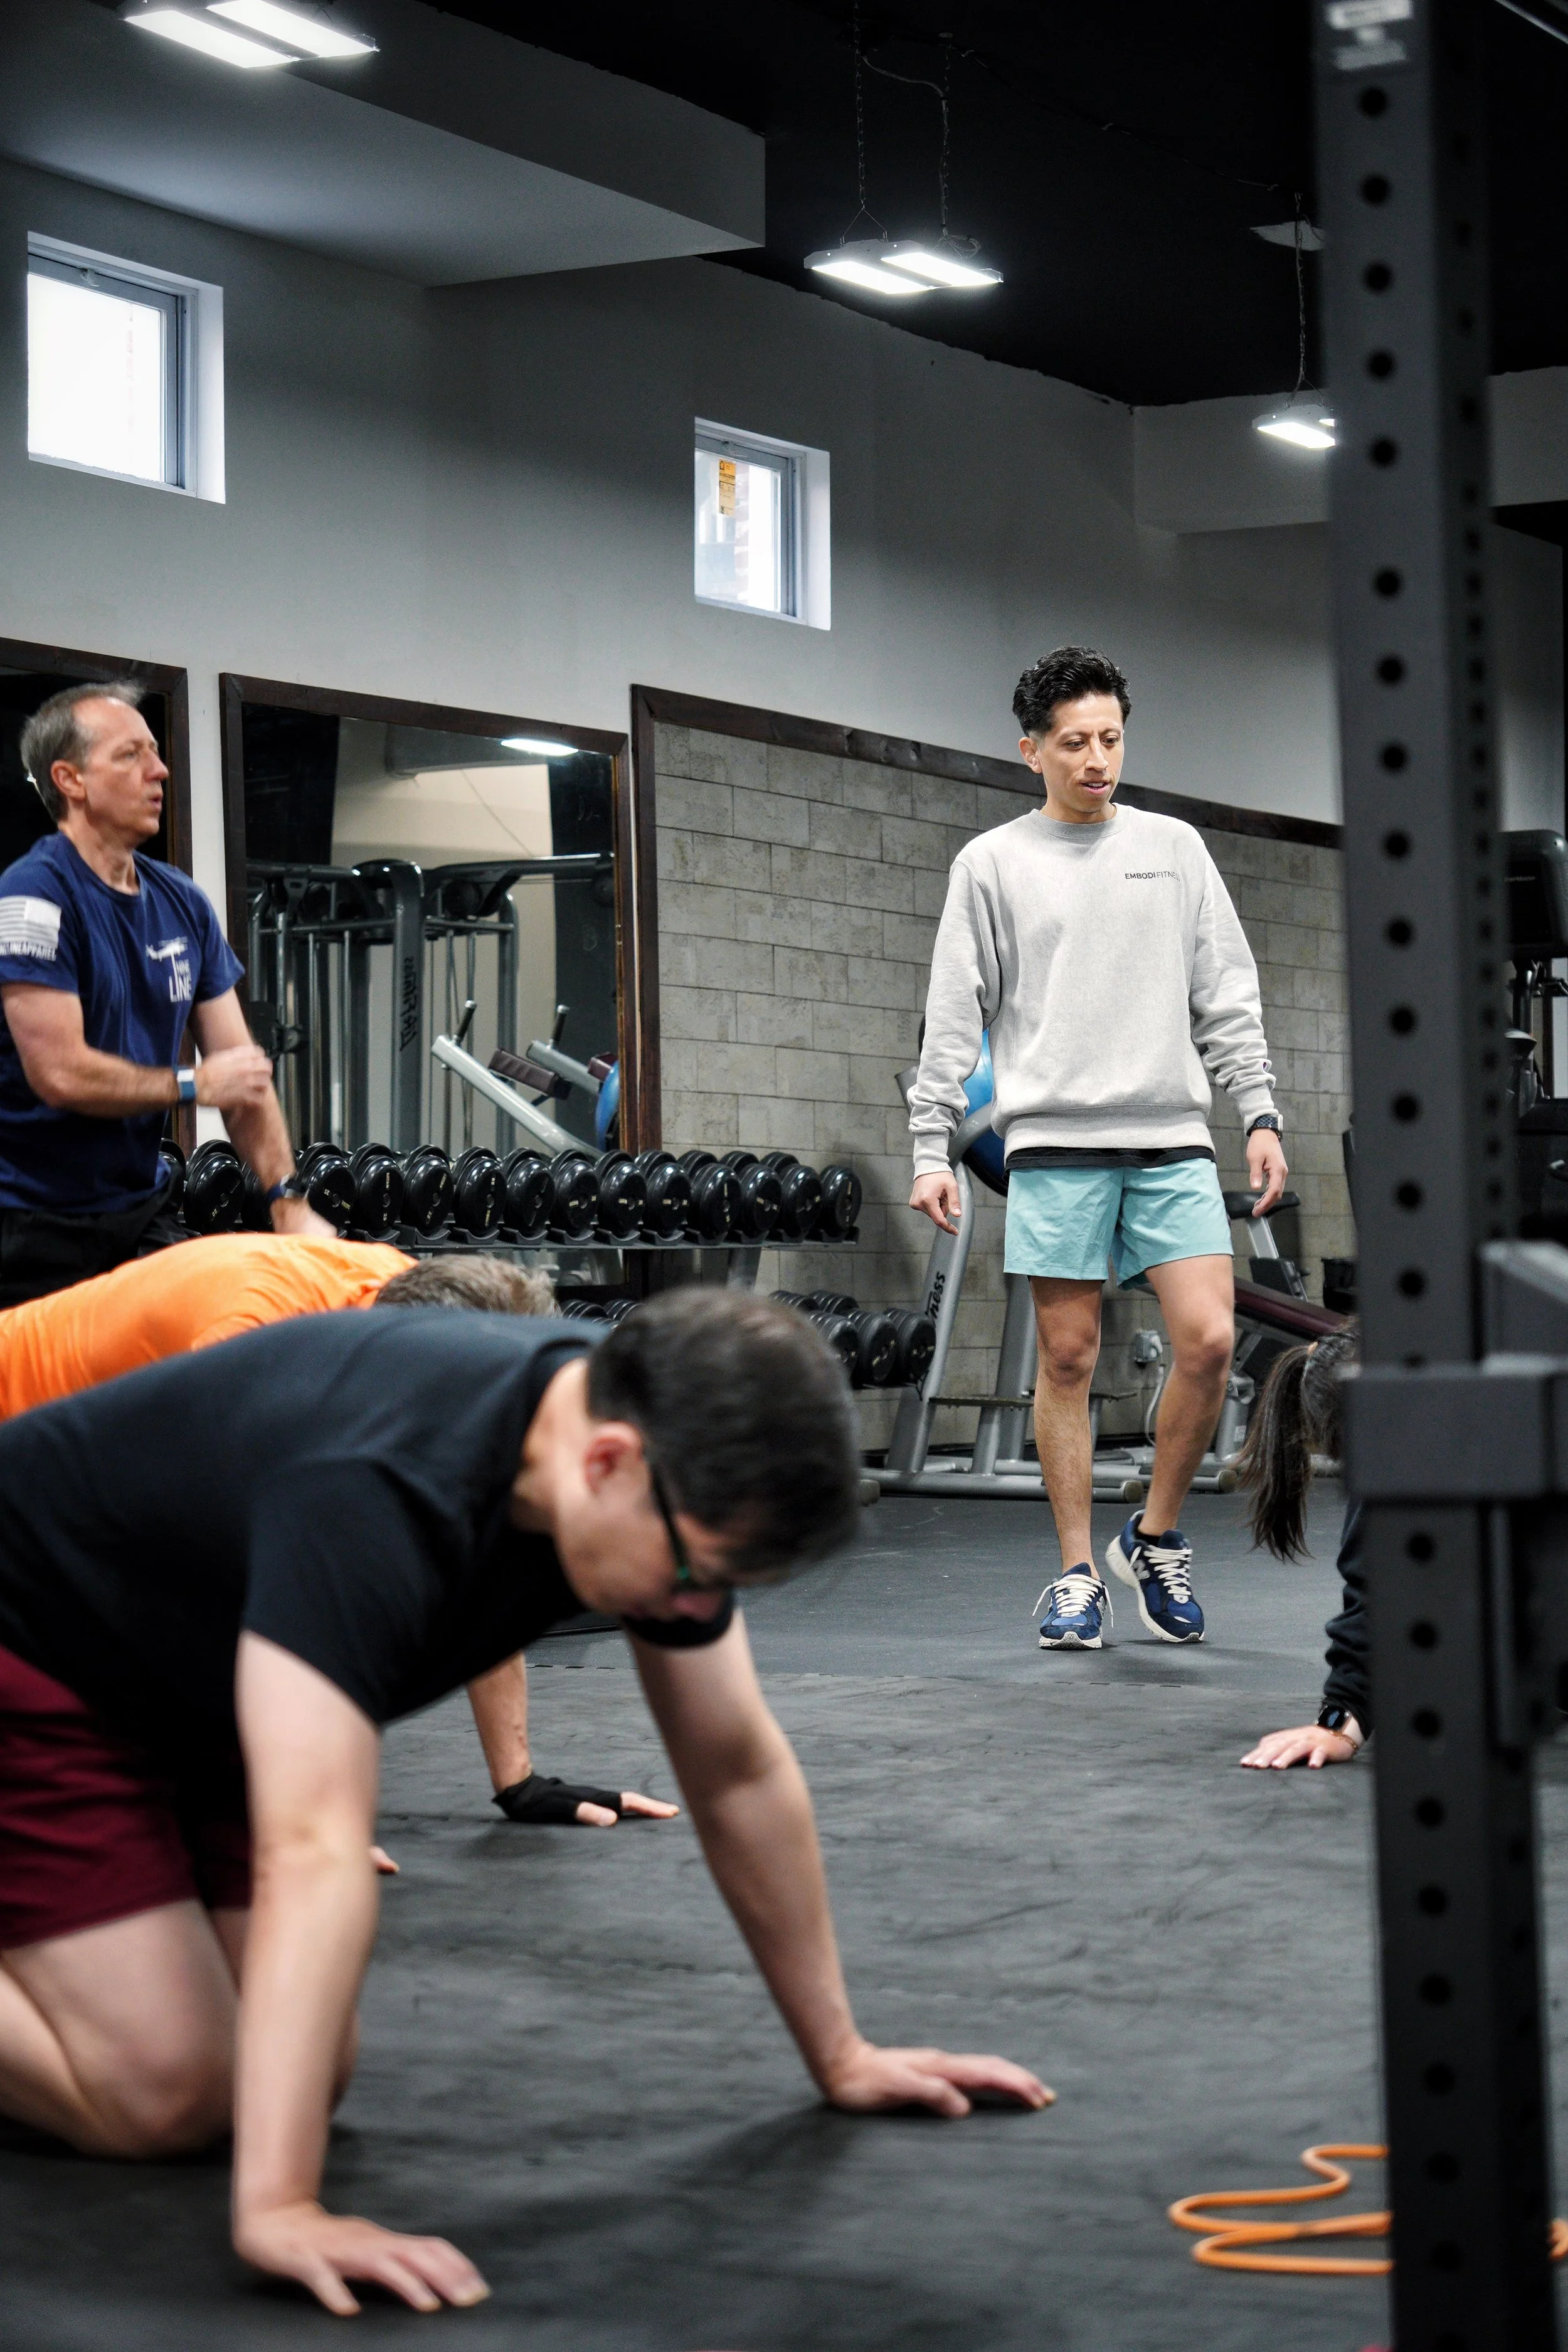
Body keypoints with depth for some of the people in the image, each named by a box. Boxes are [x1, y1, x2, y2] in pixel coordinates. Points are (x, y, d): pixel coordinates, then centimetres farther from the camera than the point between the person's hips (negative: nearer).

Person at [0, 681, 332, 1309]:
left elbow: (245, 1070, 8)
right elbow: (61, 1074, -21)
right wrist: (194, 1085, -8)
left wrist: (288, 1200, -3)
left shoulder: (183, 904, 8)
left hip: (140, 1214, 7)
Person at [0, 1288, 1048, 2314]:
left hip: (190, 1689, 8)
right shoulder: (382, 1491, -40)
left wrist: (842, 2059, 1)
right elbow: (313, 1854, -47)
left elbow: (741, 1773, -4)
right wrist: (279, 2208, -51)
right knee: (162, 2098, -18)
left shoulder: (668, 1465, -16)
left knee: (306, 2075, 0)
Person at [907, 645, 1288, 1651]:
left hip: (1173, 1136, 2)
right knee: (1068, 1358, -1)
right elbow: (955, 1018, 5)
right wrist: (933, 1148, -2)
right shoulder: (992, 863, 7)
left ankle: (1156, 1536, 10)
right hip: (1056, 1142, -2)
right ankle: (1079, 1574, 8)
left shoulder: (1176, 848, 13)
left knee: (1209, 1340, -9)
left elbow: (1228, 997, 13)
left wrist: (1260, 1113, 4)